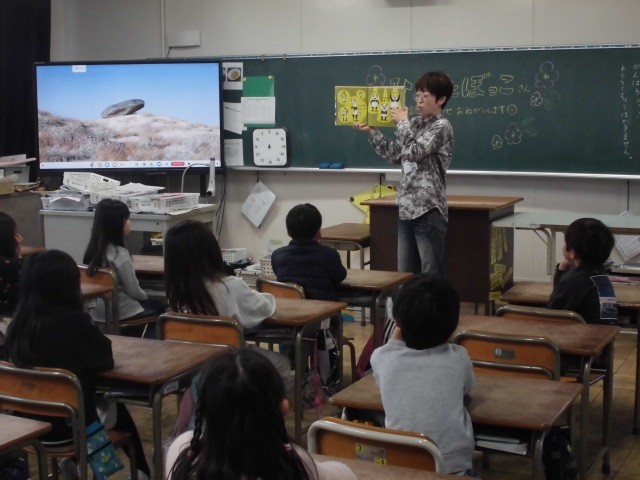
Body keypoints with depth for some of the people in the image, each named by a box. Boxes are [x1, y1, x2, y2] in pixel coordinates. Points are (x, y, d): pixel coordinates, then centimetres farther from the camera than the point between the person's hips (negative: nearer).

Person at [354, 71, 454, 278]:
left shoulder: (441, 127, -9)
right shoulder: (415, 124, 15)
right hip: (406, 208, 8)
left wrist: (402, 123, -5)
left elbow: (413, 152, -18)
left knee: (431, 274, -2)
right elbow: (395, 154, 17)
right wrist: (372, 131, 8)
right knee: (405, 273, 12)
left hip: (428, 210, -8)